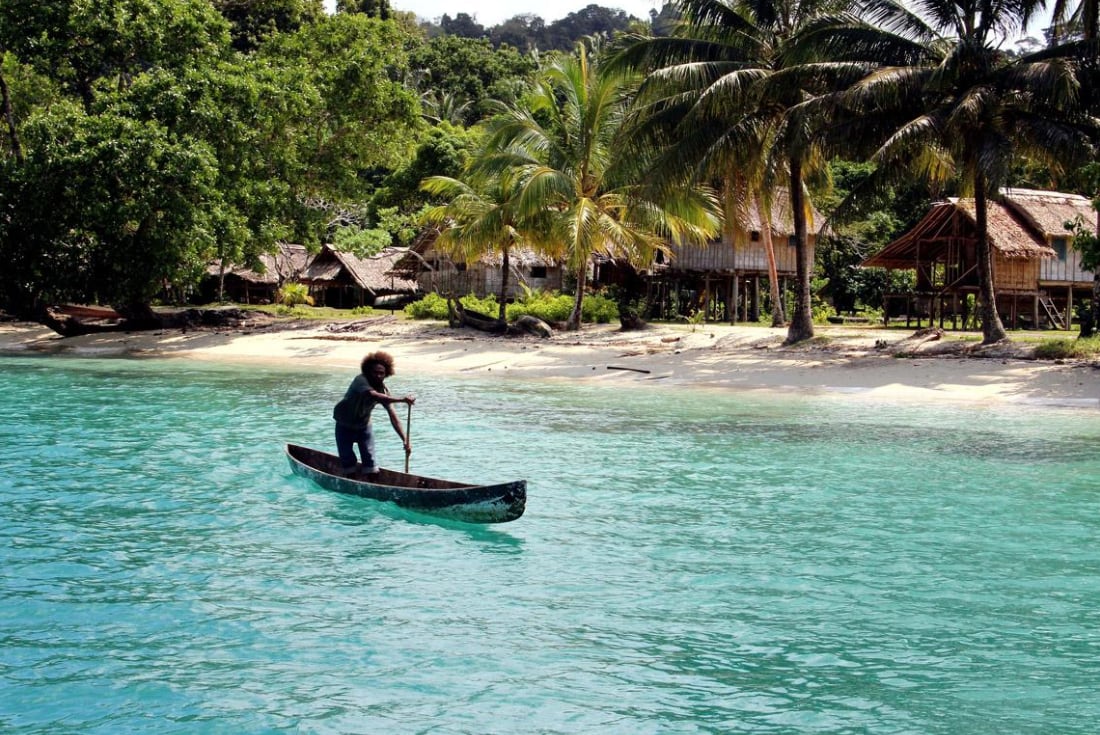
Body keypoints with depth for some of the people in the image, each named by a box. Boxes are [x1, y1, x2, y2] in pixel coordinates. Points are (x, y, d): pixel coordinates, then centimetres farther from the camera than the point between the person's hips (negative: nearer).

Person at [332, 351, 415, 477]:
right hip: (345, 425, -4)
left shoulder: (383, 389, -15)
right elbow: (374, 395, -49)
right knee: (348, 462, -2)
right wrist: (401, 400, -61)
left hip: (364, 425, 4)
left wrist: (405, 439, -33)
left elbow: (393, 416, -21)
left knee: (370, 461, -4)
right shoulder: (361, 381, -29)